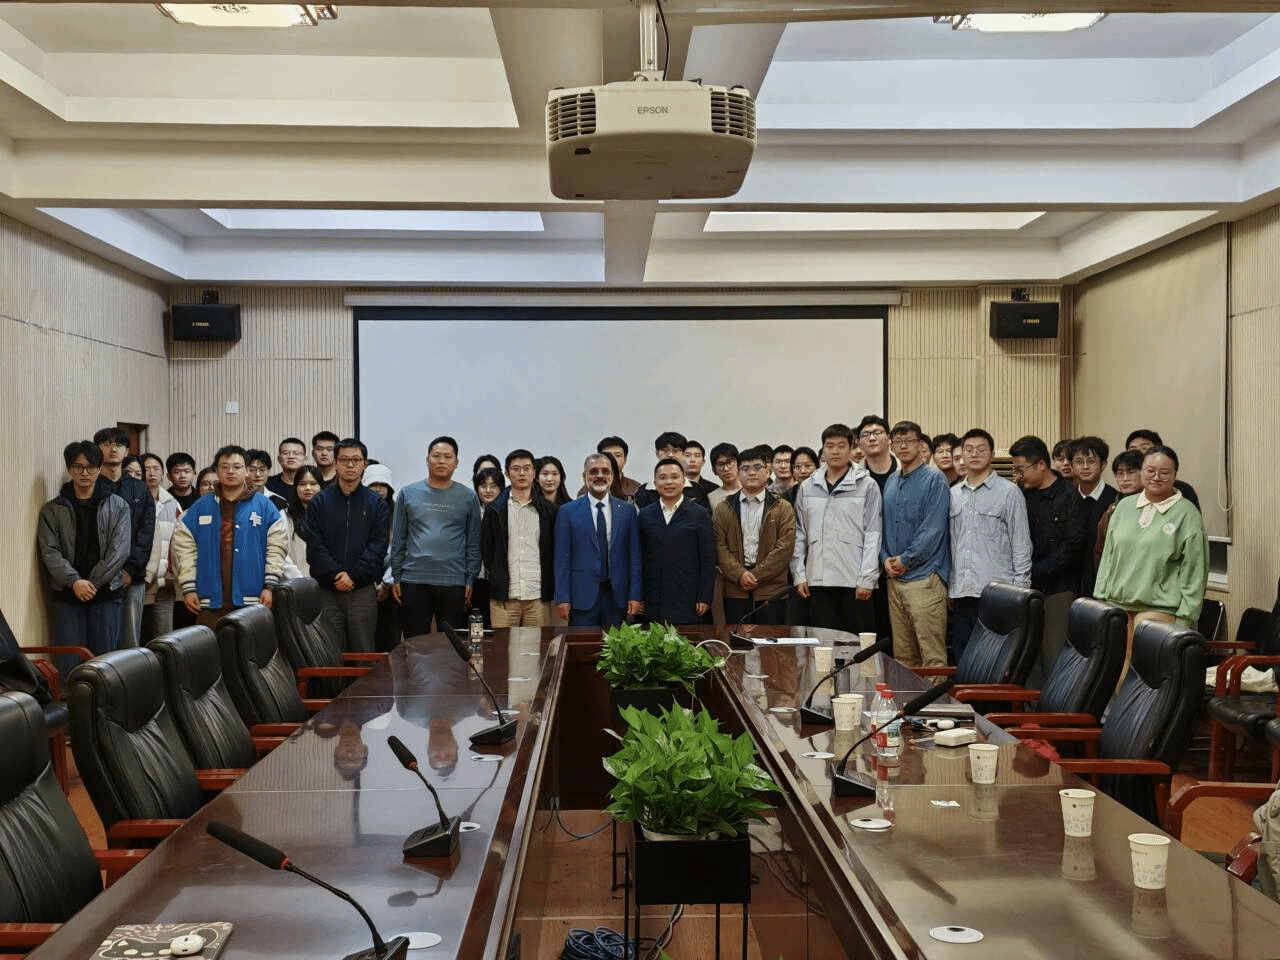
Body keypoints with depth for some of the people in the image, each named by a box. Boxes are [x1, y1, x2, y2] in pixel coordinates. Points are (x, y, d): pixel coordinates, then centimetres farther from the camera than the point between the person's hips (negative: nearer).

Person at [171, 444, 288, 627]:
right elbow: (183, 546, 10)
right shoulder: (201, 507, 11)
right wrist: (188, 588, 3)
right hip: (210, 601, 1)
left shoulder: (264, 506, 6)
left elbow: (277, 545, 2)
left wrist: (270, 586, -4)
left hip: (252, 600, -1)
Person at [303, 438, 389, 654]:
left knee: (363, 653, 3)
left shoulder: (376, 503, 7)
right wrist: (335, 574, -13)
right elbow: (314, 545, -1)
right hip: (326, 590, 0)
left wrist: (354, 575, -13)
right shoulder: (320, 501, 8)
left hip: (363, 590, 0)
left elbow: (378, 545, -1)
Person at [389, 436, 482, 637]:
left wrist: (470, 579, -1)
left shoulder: (468, 497, 5)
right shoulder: (408, 493, 6)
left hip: (454, 583, 0)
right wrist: (396, 577, 3)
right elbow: (398, 540, 8)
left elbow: (474, 543, 5)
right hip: (413, 582, 1)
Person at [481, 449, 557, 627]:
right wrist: (499, 578, 6)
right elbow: (486, 551, 9)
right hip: (504, 596, -1)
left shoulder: (548, 510, 9)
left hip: (538, 596, 1)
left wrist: (548, 586, 7)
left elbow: (556, 550, 11)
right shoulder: (495, 510, 8)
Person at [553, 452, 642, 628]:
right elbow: (562, 558, 1)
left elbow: (634, 555, 7)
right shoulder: (568, 511, 3)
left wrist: (635, 595, 0)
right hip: (582, 596, -1)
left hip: (617, 595, 2)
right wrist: (562, 598, -5)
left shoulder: (628, 510, 8)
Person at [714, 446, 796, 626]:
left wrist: (757, 575, -10)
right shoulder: (723, 508, 12)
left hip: (771, 591, -1)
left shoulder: (782, 508, 7)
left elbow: (785, 547, -3)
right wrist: (740, 574, -11)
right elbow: (720, 547, 4)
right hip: (735, 592, 1)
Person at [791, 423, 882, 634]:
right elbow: (799, 534, 14)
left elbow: (873, 535, -3)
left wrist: (866, 579, -9)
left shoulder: (867, 486, 1)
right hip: (818, 581, 3)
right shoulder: (807, 488, 12)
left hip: (854, 582, -3)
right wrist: (799, 575, 7)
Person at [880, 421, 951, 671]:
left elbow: (933, 529, -12)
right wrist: (885, 558, 2)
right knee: (902, 655, 11)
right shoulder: (891, 482, 16)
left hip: (924, 577, -7)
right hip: (894, 577, 7)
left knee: (932, 655, -8)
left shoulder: (934, 479, -4)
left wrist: (905, 560, -10)